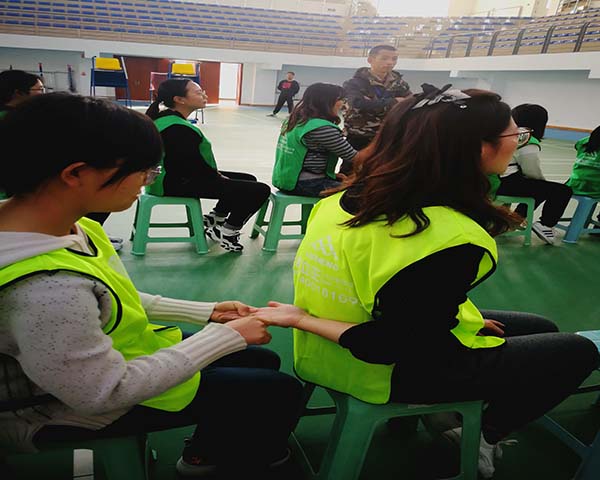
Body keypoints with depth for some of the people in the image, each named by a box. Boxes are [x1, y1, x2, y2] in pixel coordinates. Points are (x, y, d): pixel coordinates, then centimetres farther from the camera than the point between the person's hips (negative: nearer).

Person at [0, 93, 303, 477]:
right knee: (283, 392, 3)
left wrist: (206, 312, 1)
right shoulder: (47, 286, -39)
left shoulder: (67, 226, -10)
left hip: (124, 353, 8)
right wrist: (226, 336, -22)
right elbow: (104, 393, -29)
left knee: (264, 361, 19)